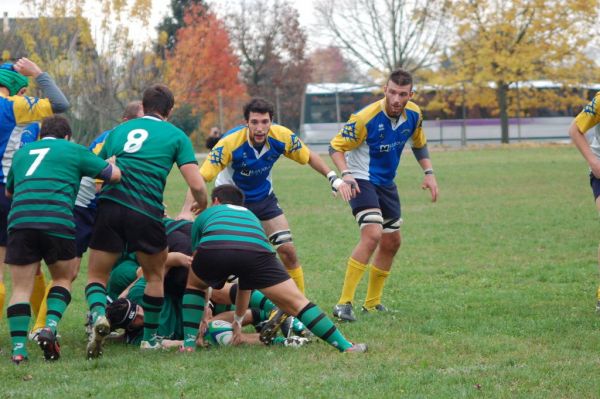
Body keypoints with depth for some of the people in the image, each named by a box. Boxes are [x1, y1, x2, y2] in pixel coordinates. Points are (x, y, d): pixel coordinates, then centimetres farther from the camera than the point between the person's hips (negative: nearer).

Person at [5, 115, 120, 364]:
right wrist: (113, 162, 37)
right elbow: (115, 175, 14)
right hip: (57, 220, -2)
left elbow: (9, 192, 40)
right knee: (63, 279, 17)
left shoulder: (22, 152, 27)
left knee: (21, 288, 5)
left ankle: (18, 348, -6)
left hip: (19, 220, 2)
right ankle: (50, 326, -5)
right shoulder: (74, 150, 16)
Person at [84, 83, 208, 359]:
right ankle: (149, 338, 23)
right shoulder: (176, 136, 10)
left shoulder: (119, 130, 21)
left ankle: (98, 313, -18)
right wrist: (203, 208, 21)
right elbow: (196, 185, 1)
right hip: (146, 212, -2)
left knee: (96, 275, 13)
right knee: (155, 275, 22)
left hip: (109, 206, 2)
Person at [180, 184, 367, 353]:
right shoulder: (250, 216, 46)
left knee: (194, 285, 32)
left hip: (213, 248, -1)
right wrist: (238, 320, 61)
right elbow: (246, 283, 52)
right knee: (297, 302, 9)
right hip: (257, 250, 1)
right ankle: (345, 346, 2)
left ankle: (189, 344, 23)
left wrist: (204, 310, 63)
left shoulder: (206, 214, 40)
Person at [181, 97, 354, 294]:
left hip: (264, 198, 3)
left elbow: (309, 157, -1)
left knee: (288, 250, -2)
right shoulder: (230, 143, -33)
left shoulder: (282, 136, -22)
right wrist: (186, 212, -42)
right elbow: (201, 178, -32)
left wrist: (334, 179, -8)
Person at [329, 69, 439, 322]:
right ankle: (344, 304, -26)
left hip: (386, 182, 8)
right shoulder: (365, 118, -25)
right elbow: (336, 146, -17)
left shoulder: (413, 115, -6)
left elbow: (419, 144, 14)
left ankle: (373, 303, 31)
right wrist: (345, 173, -34)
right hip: (362, 181, -8)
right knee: (373, 235, -26)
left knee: (392, 242, 14)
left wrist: (429, 172, 2)